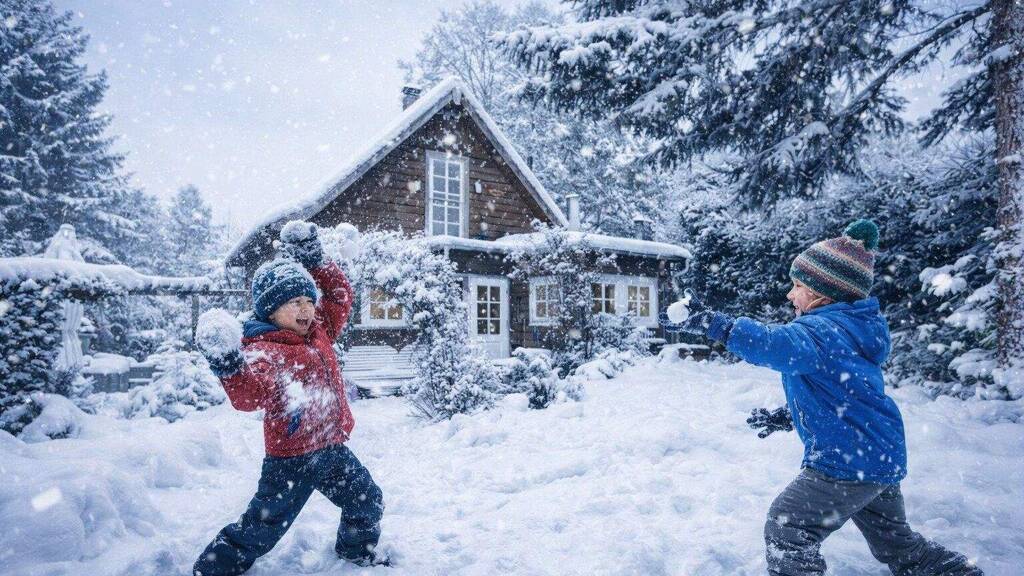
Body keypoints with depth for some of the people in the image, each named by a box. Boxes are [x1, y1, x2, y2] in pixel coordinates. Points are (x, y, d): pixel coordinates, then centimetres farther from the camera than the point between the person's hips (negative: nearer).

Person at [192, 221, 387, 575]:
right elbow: (252, 396, -35)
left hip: (332, 449, 7)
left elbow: (340, 299, 18)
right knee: (262, 526, 2)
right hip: (290, 458, -7)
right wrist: (231, 370, -55)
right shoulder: (263, 351, -19)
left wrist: (315, 263, 8)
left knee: (368, 503, 20)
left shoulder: (318, 333, 6)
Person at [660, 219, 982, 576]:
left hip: (848, 459, -11)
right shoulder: (847, 327, 12)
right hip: (883, 455, 11)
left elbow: (775, 344, -42)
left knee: (786, 527, -5)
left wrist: (712, 323, -46)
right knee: (896, 542, 28)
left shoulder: (822, 331, -21)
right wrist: (788, 416, 24)